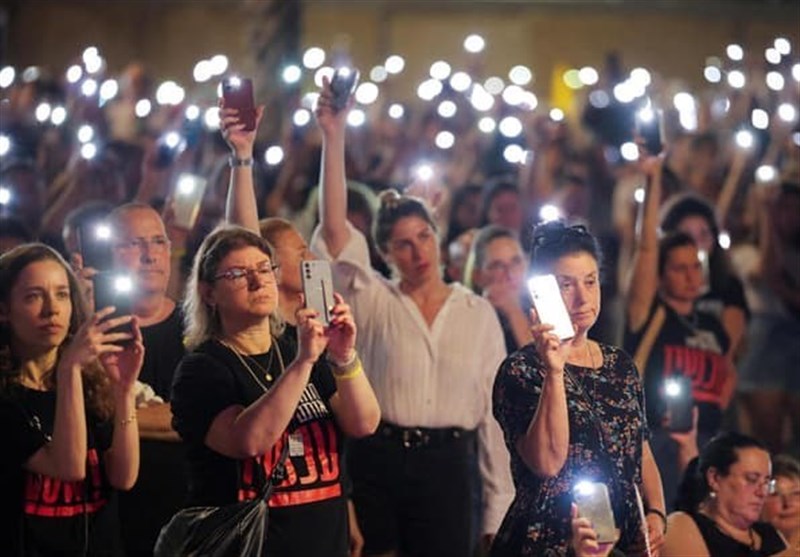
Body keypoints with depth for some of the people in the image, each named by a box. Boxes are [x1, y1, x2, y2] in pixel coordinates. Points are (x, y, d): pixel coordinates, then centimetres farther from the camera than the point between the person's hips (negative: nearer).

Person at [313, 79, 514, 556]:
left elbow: (494, 407, 6)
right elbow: (335, 230, -9)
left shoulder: (478, 313, 7)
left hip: (447, 467, 1)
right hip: (378, 463, -1)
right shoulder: (373, 303, 4)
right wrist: (334, 139, -17)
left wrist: (500, 506, 2)